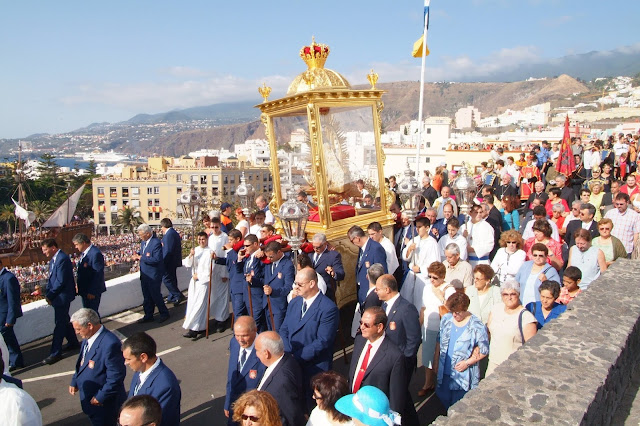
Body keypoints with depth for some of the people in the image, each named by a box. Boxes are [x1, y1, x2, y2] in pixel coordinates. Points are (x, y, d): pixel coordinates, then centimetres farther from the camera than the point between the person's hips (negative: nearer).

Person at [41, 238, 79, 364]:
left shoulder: (62, 259, -21)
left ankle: (55, 353, 3)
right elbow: (51, 278, 15)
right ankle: (73, 342, 35)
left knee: (60, 324, -3)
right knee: (64, 321, 20)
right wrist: (48, 293, 4)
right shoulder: (54, 259, 9)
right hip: (58, 296, 10)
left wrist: (50, 295, -15)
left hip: (62, 297, -10)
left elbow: (61, 281, -24)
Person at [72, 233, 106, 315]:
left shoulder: (95, 253, -22)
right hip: (85, 290, 10)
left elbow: (98, 274, -23)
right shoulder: (83, 253, 9)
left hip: (92, 291, -9)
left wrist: (92, 291, -22)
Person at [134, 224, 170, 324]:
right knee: (146, 297, 16)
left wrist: (141, 257, -22)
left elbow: (156, 259, -27)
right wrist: (138, 255, -1)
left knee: (155, 295, 4)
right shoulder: (143, 242, 7)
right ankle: (148, 316, 28)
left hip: (153, 275, -9)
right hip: (144, 274, 9)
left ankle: (164, 313, 22)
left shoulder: (156, 243, -22)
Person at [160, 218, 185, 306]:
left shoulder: (169, 234, -20)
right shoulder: (174, 233, 12)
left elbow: (168, 250, -24)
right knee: (172, 279, 18)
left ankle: (178, 296, -5)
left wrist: (163, 261, -21)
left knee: (166, 279, -5)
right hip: (174, 261, 11)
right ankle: (172, 297, 28)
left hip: (169, 261, -11)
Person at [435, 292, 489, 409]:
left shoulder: (477, 325, -11)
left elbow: (484, 350, -7)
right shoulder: (446, 319, 2)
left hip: (464, 375, -4)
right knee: (442, 398, 14)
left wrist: (467, 362, -16)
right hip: (444, 372, 5)